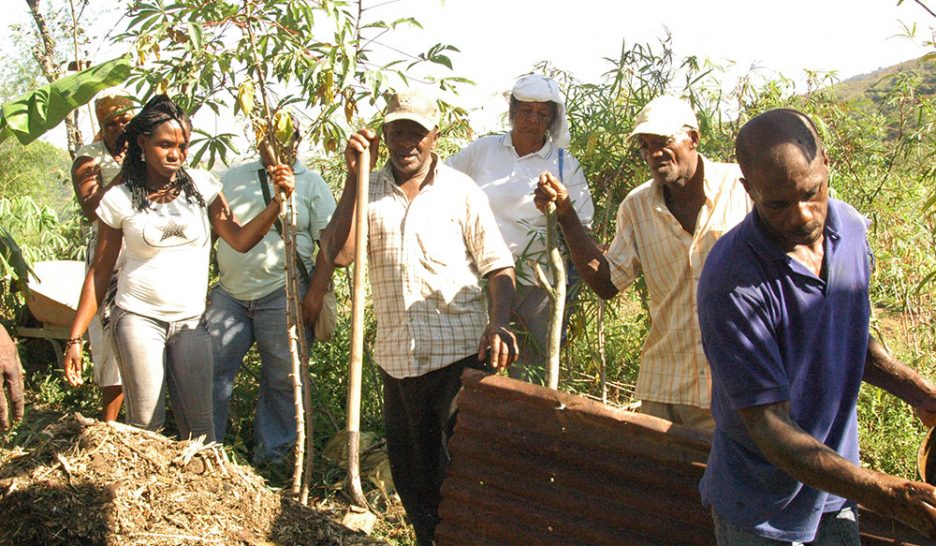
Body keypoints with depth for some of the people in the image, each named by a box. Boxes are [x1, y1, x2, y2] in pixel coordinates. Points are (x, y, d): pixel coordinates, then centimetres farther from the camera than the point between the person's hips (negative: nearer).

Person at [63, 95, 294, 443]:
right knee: (145, 424, -1)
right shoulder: (120, 199, -2)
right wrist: (75, 338, -1)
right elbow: (99, 273, 2)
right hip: (138, 319, -1)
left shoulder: (201, 186, 2)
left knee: (199, 425, 1)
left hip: (191, 323, 2)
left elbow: (240, 240, -8)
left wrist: (278, 200, -22)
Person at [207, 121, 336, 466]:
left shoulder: (312, 185, 4)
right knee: (212, 369, 2)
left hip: (282, 297, -3)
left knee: (282, 379, 4)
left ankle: (271, 453, 19)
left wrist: (315, 297, -10)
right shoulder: (233, 178, 13)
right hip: (229, 293, 3)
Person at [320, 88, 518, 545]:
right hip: (396, 356, 3)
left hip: (461, 352, -3)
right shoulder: (368, 193, 8)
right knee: (411, 469, 15)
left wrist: (498, 323, -19)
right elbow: (336, 254, -7)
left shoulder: (460, 191, 2)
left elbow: (498, 265, -1)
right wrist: (354, 176, -9)